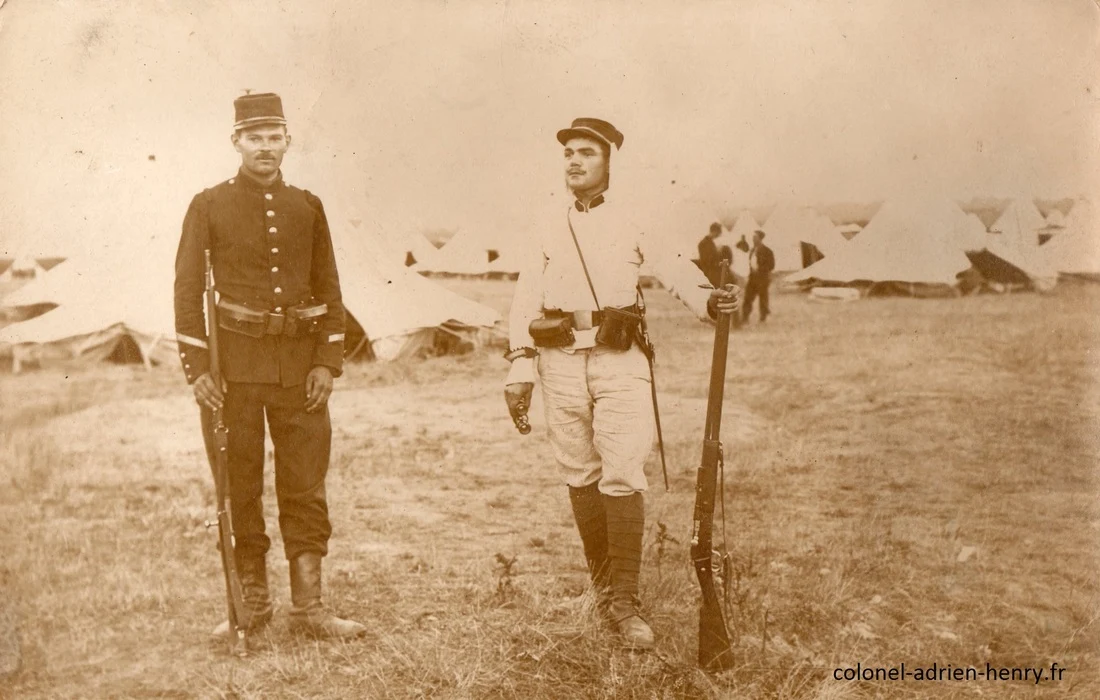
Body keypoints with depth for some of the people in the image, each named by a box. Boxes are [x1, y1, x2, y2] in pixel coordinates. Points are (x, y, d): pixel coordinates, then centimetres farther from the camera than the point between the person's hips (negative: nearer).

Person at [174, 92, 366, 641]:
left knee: (306, 486, 3)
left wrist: (327, 362, 0)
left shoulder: (308, 207, 9)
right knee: (239, 486, 5)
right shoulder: (208, 206, 2)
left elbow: (329, 289, 10)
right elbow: (188, 288, 0)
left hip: (300, 363, 2)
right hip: (234, 361, -2)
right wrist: (197, 369, -8)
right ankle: (252, 602, 19)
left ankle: (309, 606, 12)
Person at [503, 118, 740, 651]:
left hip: (620, 357, -3)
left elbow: (672, 267, -2)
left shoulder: (633, 220, 10)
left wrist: (710, 299, -23)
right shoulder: (550, 232, 16)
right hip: (561, 359, 3)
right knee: (580, 476, 6)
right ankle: (603, 585, 20)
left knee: (623, 475, -11)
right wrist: (520, 367, -2)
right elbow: (525, 301, 9)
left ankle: (625, 601, -7)